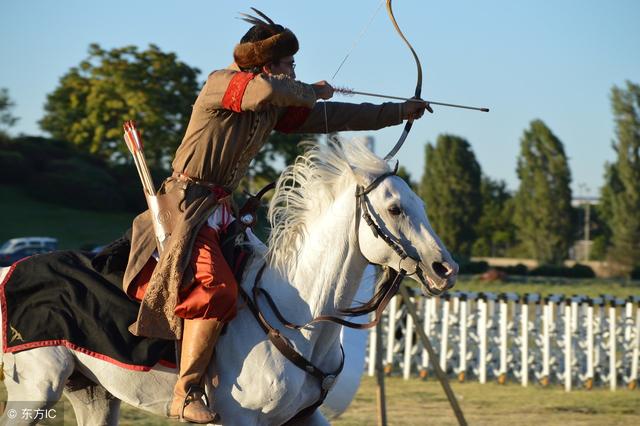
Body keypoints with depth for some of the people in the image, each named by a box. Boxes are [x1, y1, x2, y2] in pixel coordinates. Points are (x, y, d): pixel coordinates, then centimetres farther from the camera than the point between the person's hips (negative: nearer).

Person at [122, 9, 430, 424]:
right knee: (215, 287, -27)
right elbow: (264, 91, -31)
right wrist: (312, 92, -12)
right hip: (187, 201, -9)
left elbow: (332, 117, 17)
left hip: (218, 210, 9)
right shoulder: (221, 83, -10)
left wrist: (399, 111, 17)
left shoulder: (278, 106, 12)